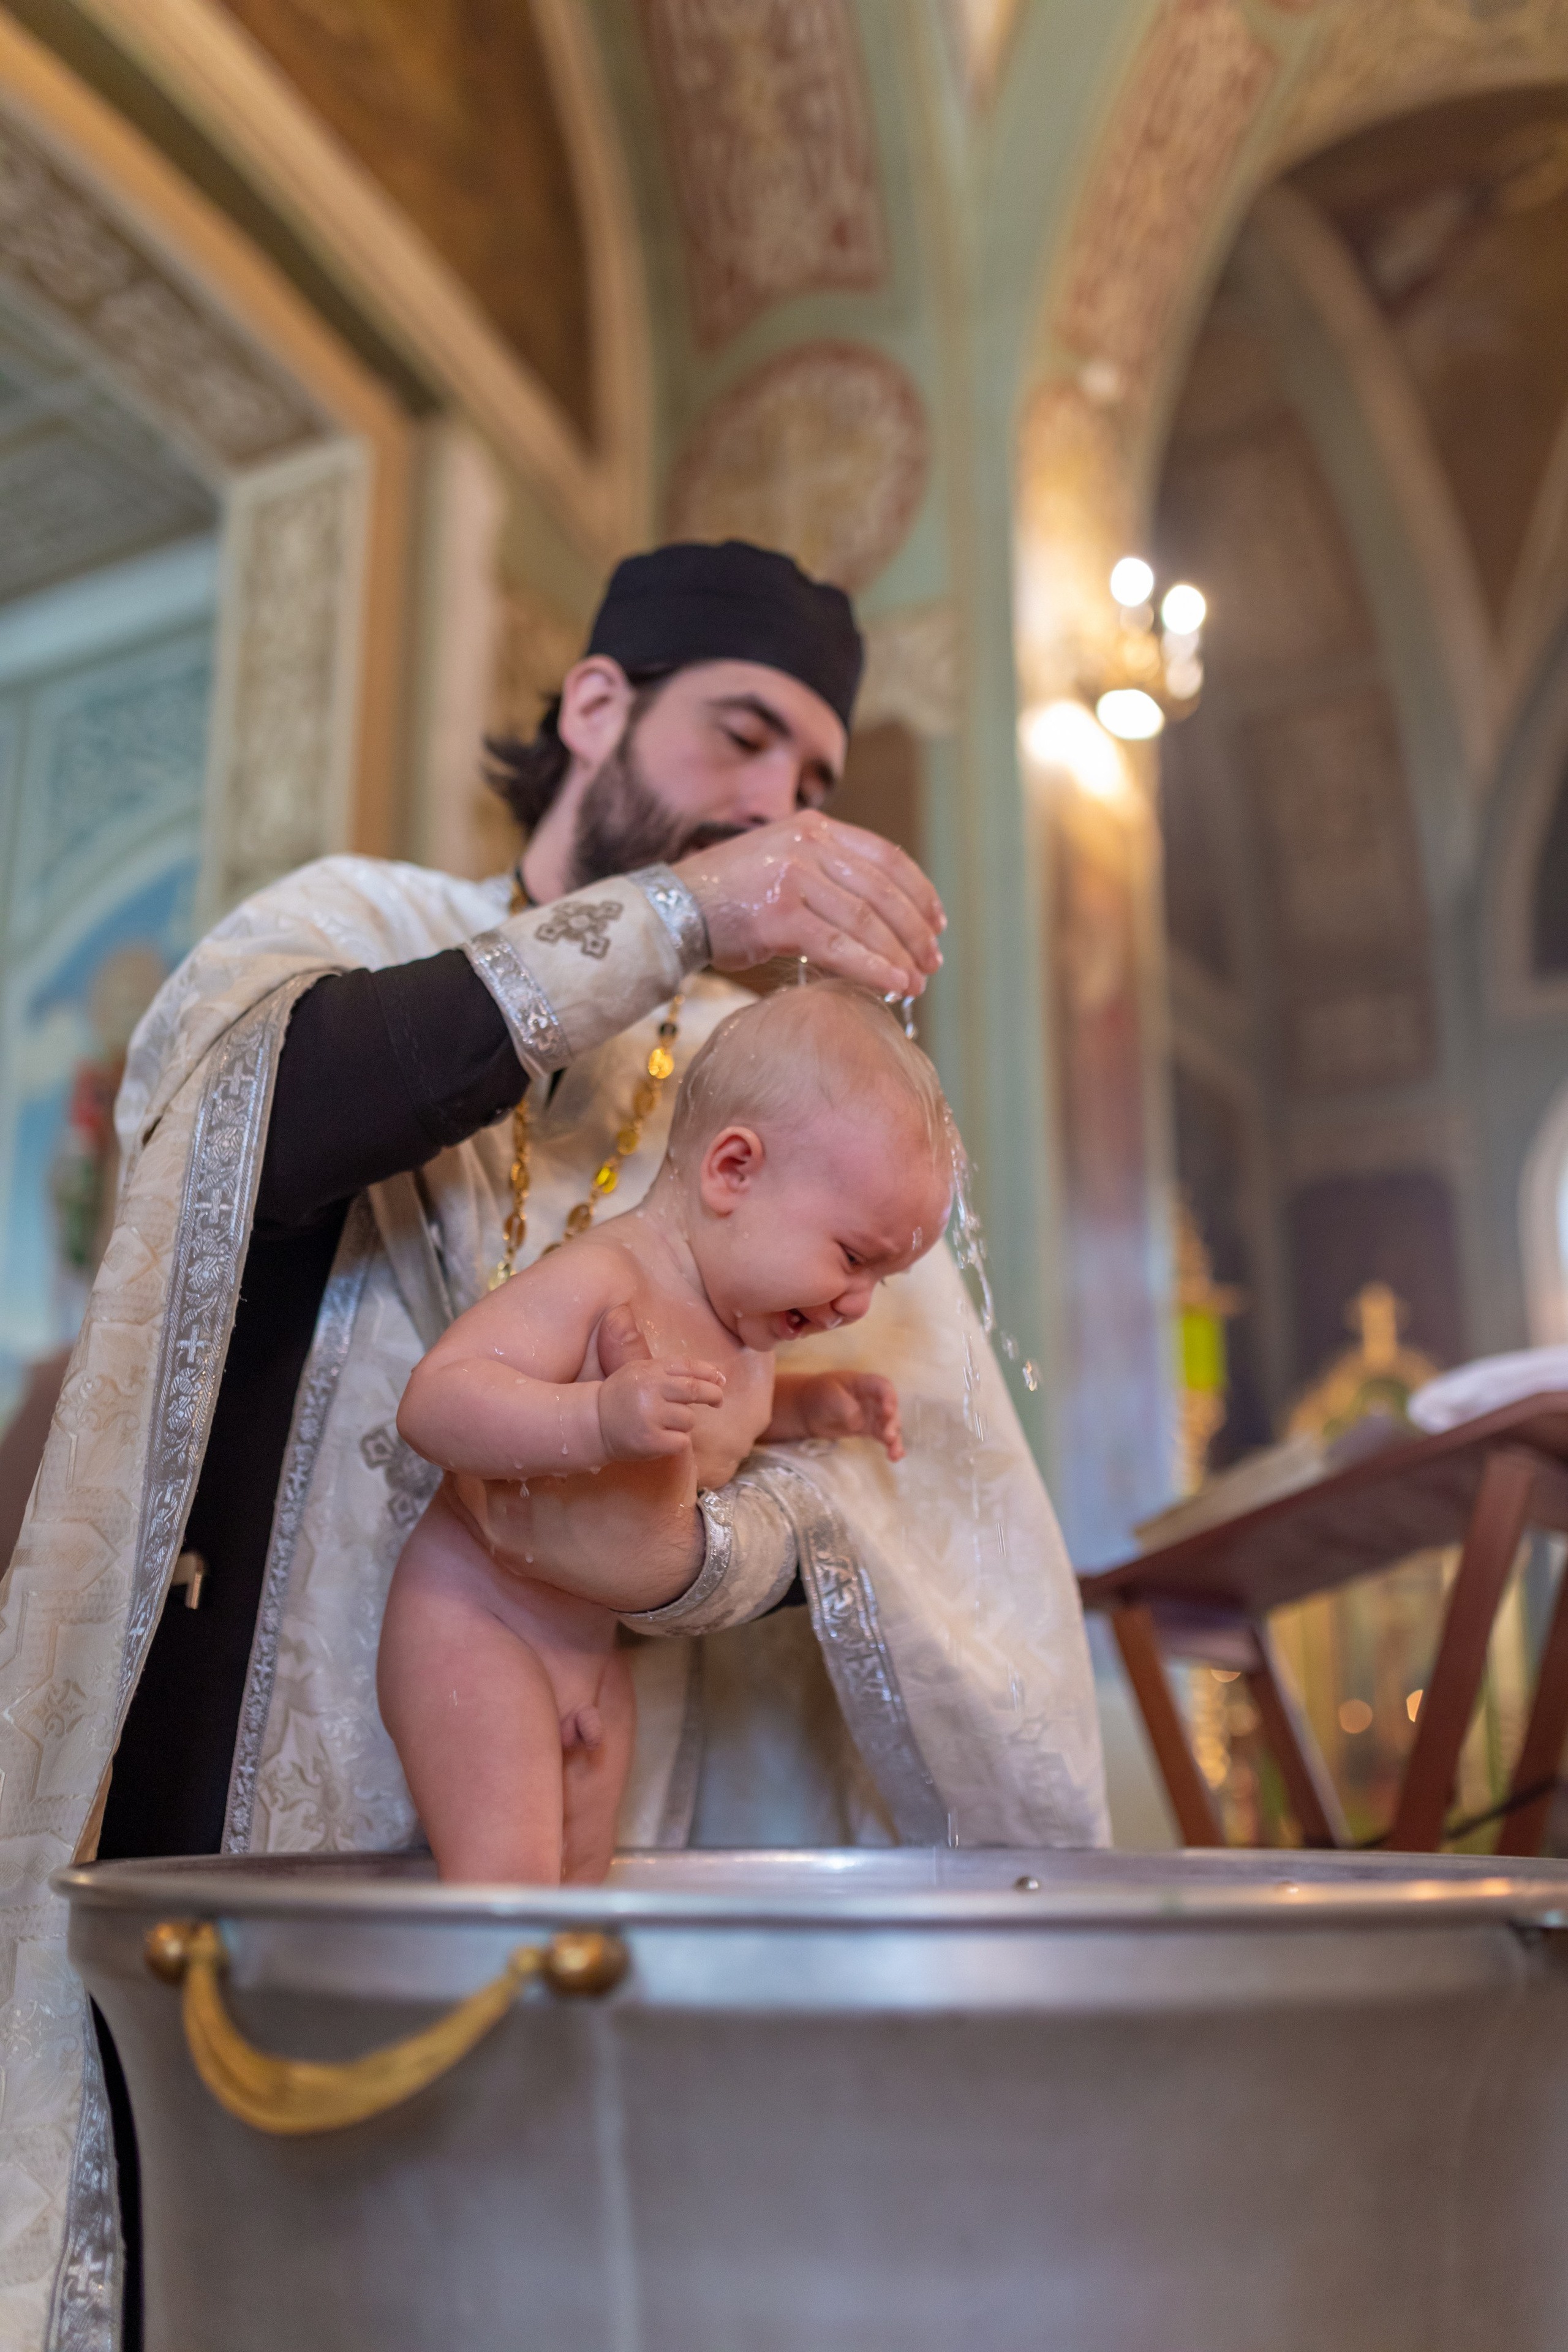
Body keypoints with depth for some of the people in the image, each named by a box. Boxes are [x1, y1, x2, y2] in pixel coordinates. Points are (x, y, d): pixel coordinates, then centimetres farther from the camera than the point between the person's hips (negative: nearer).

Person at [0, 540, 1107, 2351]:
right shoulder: (349, 923, 5)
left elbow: (918, 1459, -6)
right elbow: (259, 1103, -19)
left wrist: (709, 1547, -27)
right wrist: (674, 915, -21)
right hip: (225, 1812, -1)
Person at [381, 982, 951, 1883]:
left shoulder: (745, 1329, 4)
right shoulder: (596, 1283, -26)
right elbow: (434, 1400, -34)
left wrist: (808, 1404, 8)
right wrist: (596, 1421, -47)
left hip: (597, 1648, 9)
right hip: (474, 1619, -9)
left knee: (584, 1874, 13)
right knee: (509, 1878, -14)